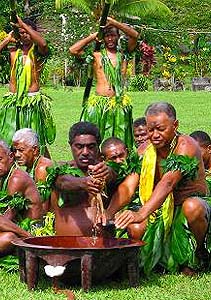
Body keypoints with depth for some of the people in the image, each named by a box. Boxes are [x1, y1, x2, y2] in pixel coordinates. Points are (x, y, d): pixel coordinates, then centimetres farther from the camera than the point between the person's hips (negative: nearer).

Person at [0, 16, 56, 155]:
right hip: (13, 100, 4)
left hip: (32, 101, -4)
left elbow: (43, 43, -26)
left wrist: (23, 25, -21)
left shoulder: (38, 51, -2)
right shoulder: (14, 50, 9)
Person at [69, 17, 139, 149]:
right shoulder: (96, 56, 6)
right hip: (100, 103, -1)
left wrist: (113, 22, -5)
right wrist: (93, 36, 4)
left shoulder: (123, 54, 10)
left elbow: (135, 35, -2)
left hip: (120, 104, 1)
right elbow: (73, 50, -4)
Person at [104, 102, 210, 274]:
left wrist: (141, 214, -48)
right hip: (162, 211, 5)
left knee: (192, 207, -39)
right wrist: (108, 214, -31)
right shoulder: (146, 153, -1)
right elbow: (127, 187, -11)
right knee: (135, 229, -24)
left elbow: (168, 182, -34)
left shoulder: (186, 146, -19)